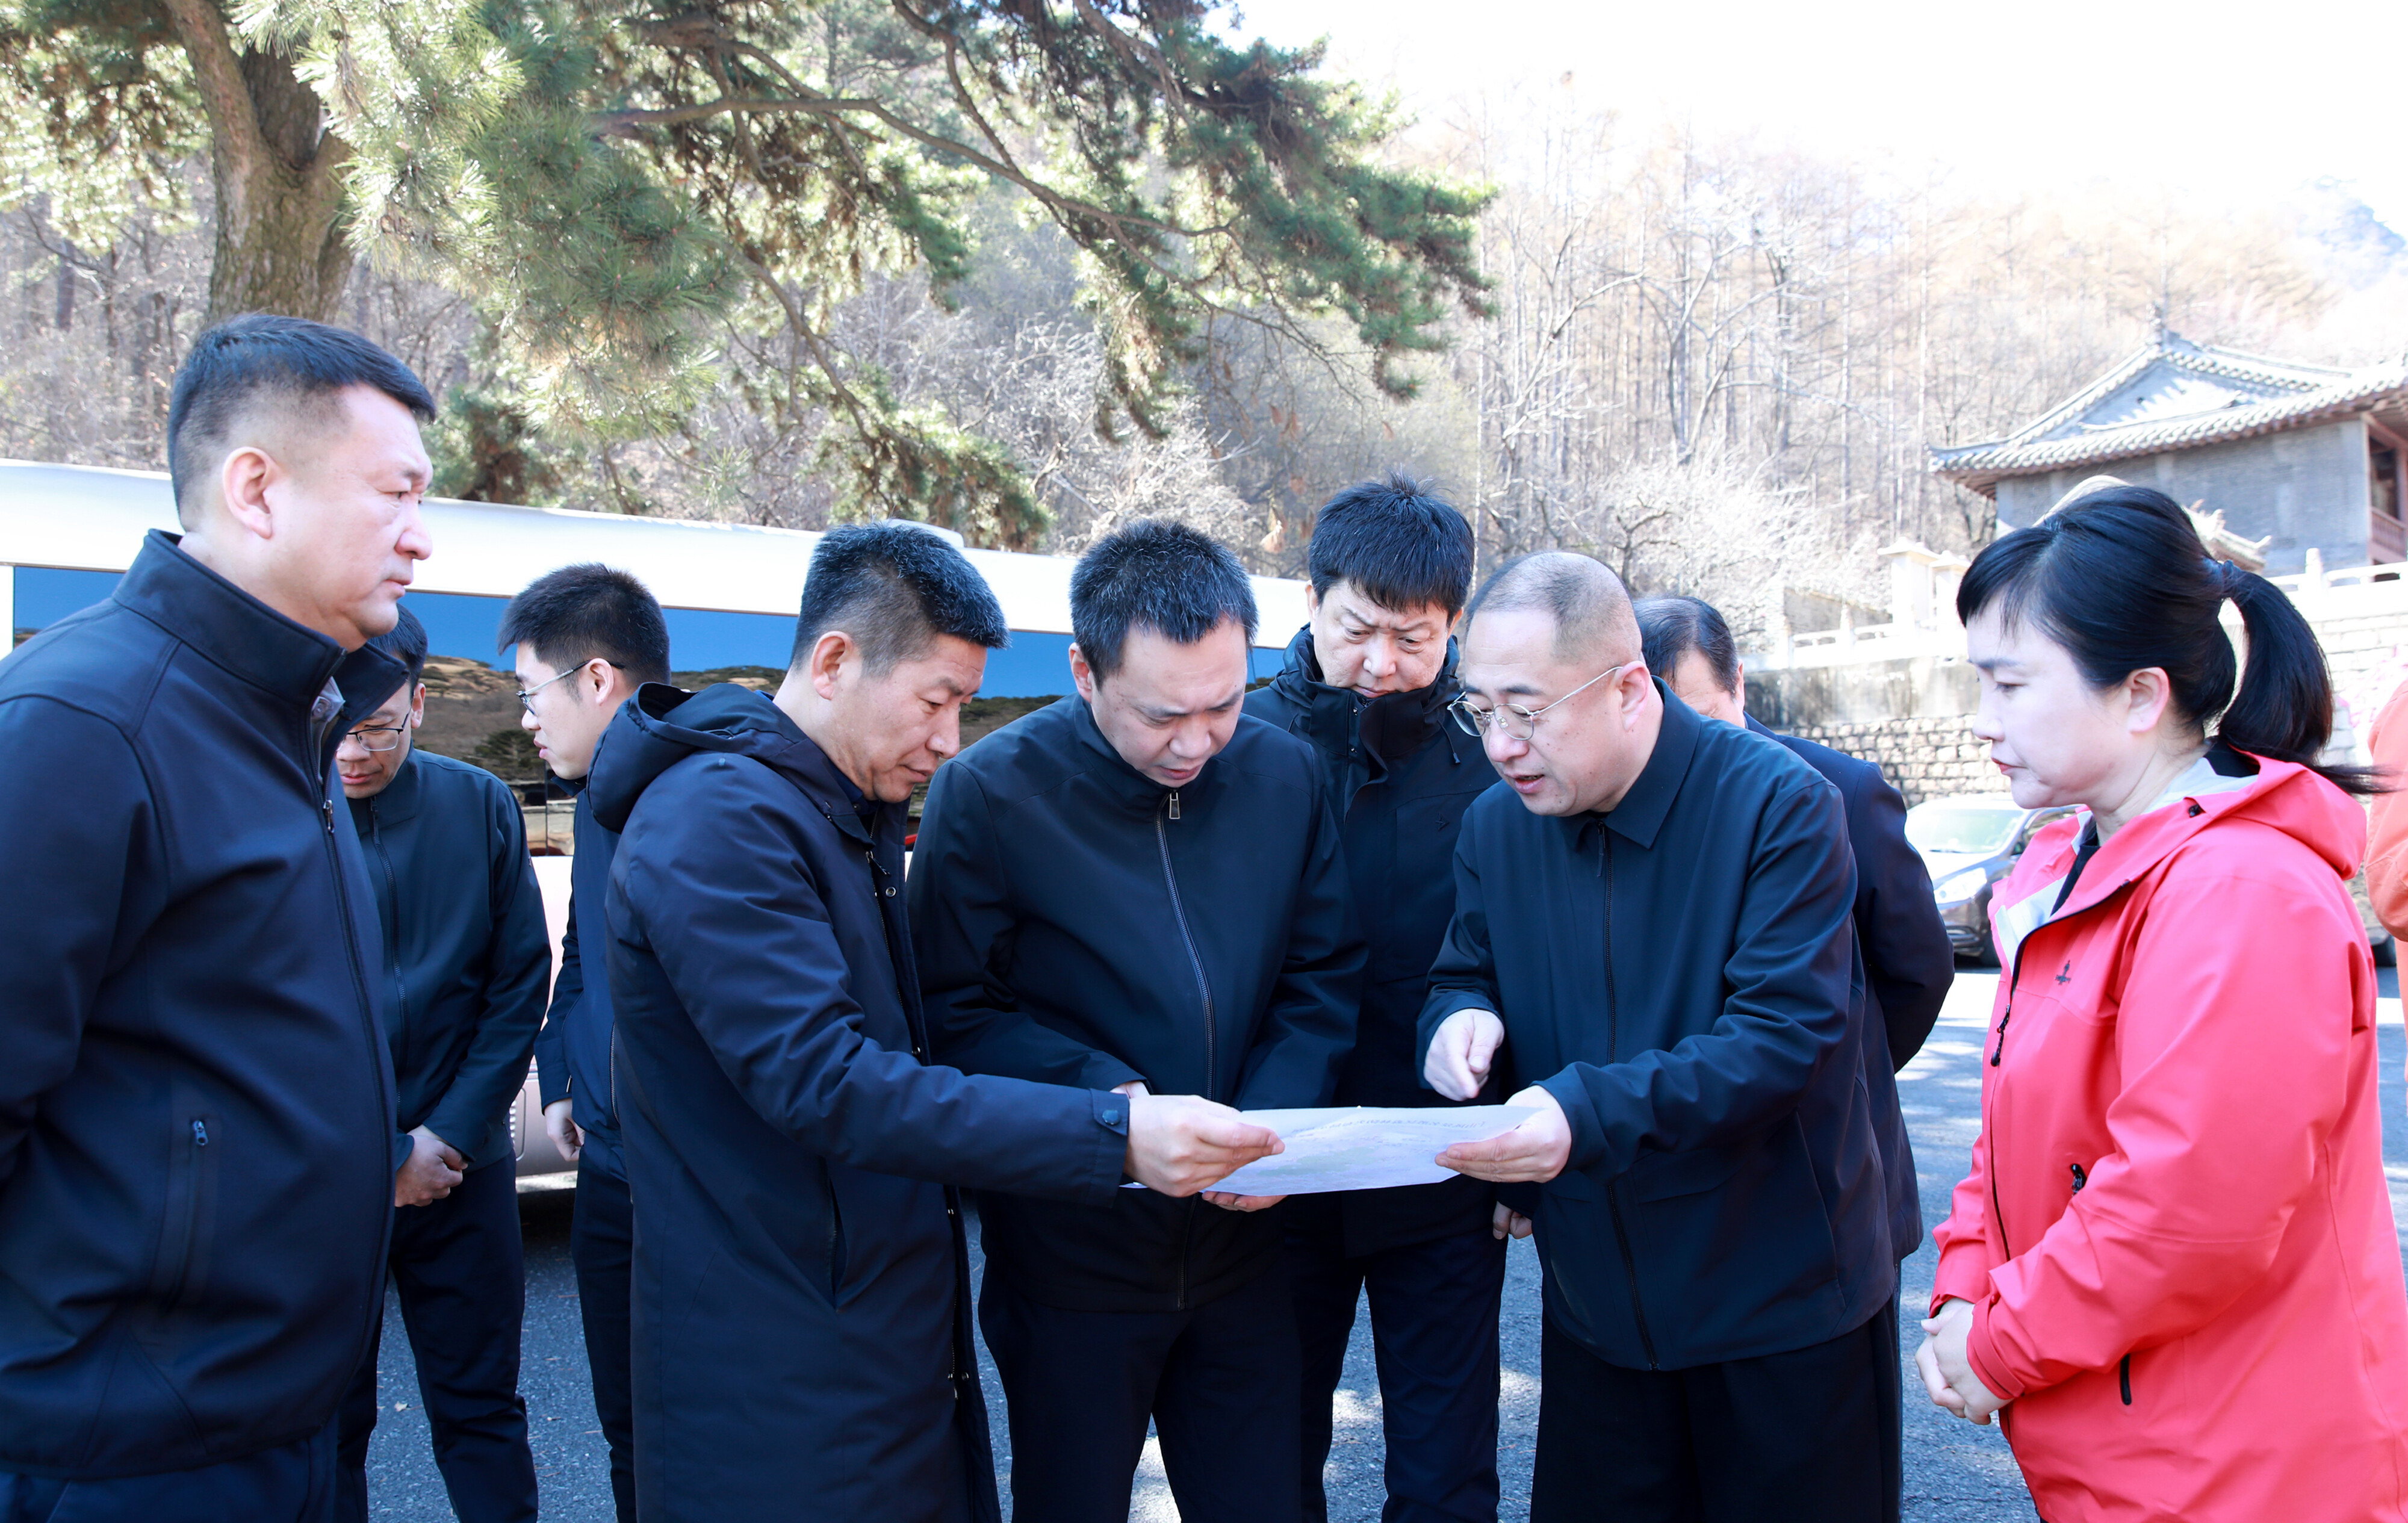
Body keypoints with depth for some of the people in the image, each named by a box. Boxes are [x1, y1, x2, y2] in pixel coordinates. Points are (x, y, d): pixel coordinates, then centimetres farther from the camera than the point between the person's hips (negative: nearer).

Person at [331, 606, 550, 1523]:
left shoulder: (480, 807, -3)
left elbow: (521, 988, 0)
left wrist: (446, 1134, -8)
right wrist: (383, 1158, -9)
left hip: (463, 1169, 1)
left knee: (479, 1412, 10)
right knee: (329, 1420, 11)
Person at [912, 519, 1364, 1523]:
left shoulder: (1286, 775, -3)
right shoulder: (992, 792, -14)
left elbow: (1324, 979, 4)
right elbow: (956, 1009, -10)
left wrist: (1274, 1121, -12)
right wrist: (1105, 1094, -22)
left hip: (1239, 1249, 3)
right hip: (1071, 1260, -3)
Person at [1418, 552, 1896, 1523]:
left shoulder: (1780, 804, -17)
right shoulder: (1496, 826, -1)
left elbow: (1789, 1032, -24)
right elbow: (1464, 977, 11)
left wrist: (1587, 1113, -35)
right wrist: (1463, 1019, -16)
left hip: (1780, 1302, -4)